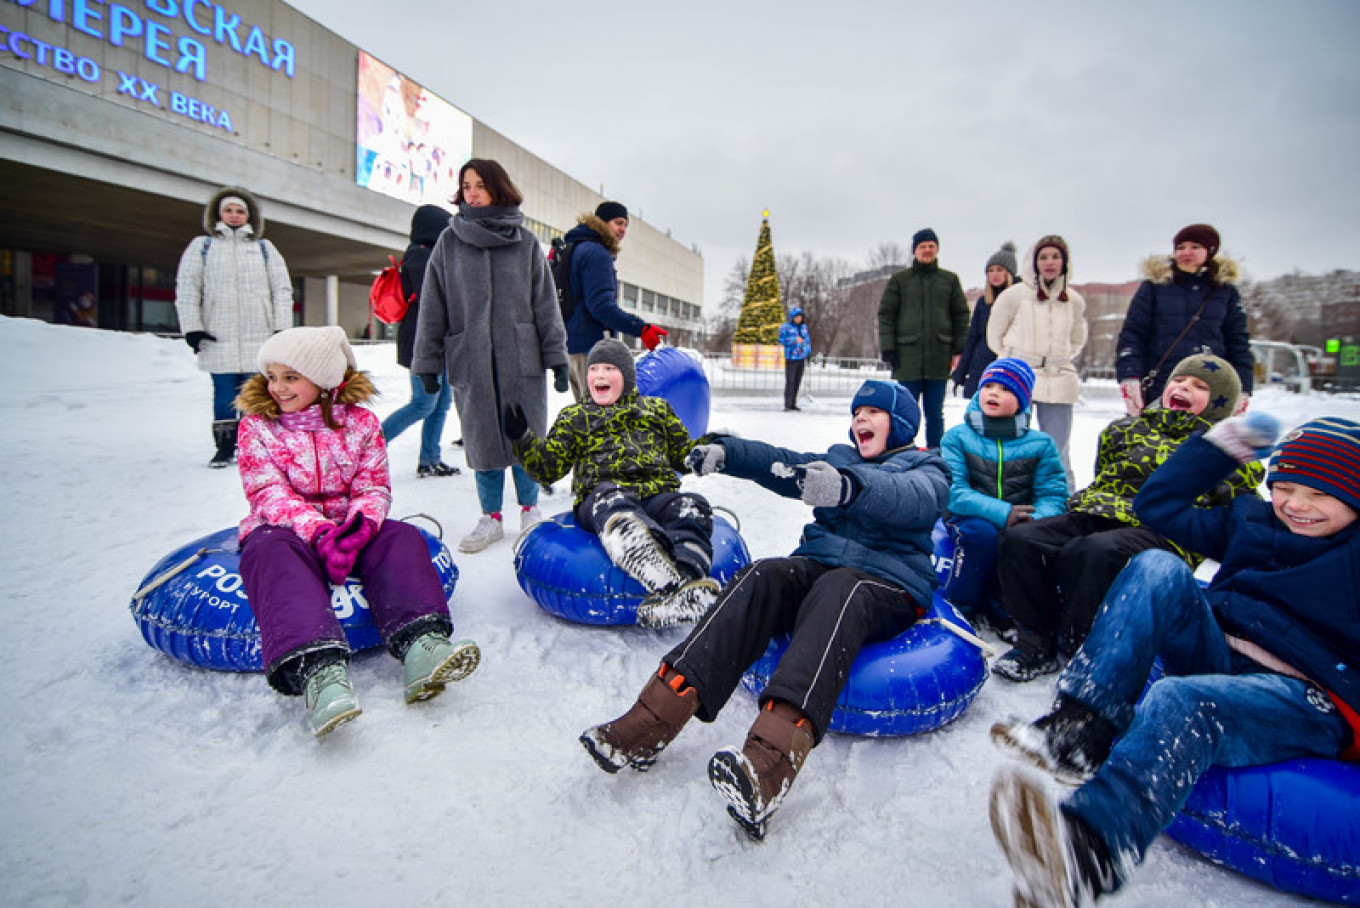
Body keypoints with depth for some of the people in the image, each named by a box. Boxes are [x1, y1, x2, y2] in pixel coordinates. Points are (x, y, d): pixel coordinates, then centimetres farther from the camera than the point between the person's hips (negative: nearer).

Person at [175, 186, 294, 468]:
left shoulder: (264, 247, 16)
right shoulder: (201, 245, 14)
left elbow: (282, 289, 10)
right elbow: (186, 289, 9)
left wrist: (282, 328, 0)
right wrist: (191, 328, -1)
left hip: (259, 337, 0)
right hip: (218, 338, 0)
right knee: (224, 392, -1)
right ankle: (224, 447, 4)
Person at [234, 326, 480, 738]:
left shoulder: (360, 422, 5)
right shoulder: (256, 426, 2)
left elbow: (374, 488, 0)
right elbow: (270, 494, -10)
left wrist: (362, 522, -26)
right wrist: (319, 531, -30)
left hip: (349, 530, 2)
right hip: (284, 530, -2)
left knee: (402, 538, -25)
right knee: (277, 555, -36)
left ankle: (421, 646, -46)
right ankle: (319, 671, -59)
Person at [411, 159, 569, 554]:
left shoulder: (525, 242, 7)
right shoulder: (449, 242, 8)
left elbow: (545, 304, 6)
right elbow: (432, 307, 7)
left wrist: (557, 357, 2)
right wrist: (427, 363, 3)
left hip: (522, 360, 0)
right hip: (470, 362, 1)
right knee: (482, 442, 6)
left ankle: (530, 509, 24)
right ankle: (491, 518, 20)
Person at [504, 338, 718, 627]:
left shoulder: (657, 409, 29)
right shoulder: (574, 417, 26)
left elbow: (684, 456, 29)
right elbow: (548, 467, 16)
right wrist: (521, 437, 1)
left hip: (658, 494, 3)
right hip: (602, 494, -2)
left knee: (692, 508, -31)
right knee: (614, 505, -39)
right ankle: (668, 583, -62)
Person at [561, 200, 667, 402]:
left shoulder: (573, 248, 21)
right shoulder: (597, 253, -11)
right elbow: (601, 305, -20)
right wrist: (641, 329, -20)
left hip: (570, 345, 10)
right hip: (590, 346, -10)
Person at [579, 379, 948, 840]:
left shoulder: (925, 468, 10)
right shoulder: (840, 458, 27)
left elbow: (912, 500, -15)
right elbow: (783, 464, 10)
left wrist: (848, 487, -37)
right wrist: (727, 452, -10)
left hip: (890, 587, -4)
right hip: (817, 566, 4)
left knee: (839, 593, -37)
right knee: (762, 577, -27)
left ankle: (768, 765, -59)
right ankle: (650, 721, -39)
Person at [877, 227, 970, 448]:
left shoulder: (950, 280, 11)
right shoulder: (899, 280, 7)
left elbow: (961, 315, 11)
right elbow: (886, 314, 3)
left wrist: (959, 349, 3)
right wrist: (887, 348, -6)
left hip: (939, 359, 1)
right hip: (908, 357, -1)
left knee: (935, 414, 7)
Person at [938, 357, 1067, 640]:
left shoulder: (1040, 444, 5)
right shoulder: (957, 437, 0)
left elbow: (1053, 496, -1)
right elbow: (953, 492, -12)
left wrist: (1036, 520, -25)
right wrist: (1001, 512, -27)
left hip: (1020, 526, 2)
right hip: (968, 521, -2)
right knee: (981, 532, -34)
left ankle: (998, 606, -2)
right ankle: (959, 607, -9)